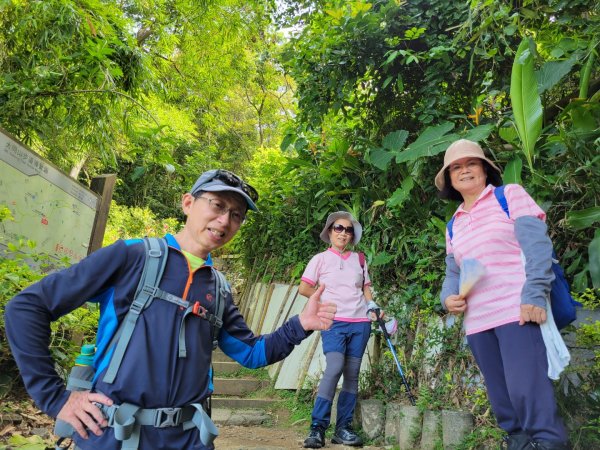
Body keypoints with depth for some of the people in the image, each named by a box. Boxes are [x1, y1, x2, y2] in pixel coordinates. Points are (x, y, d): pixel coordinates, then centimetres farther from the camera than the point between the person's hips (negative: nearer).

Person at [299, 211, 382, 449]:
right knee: (334, 369, -18)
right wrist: (327, 300, 6)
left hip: (360, 322, 4)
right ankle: (317, 427, -10)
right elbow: (304, 289, 2)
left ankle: (343, 428, 13)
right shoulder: (321, 259, 3)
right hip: (334, 322, -4)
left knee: (352, 374, 4)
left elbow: (366, 288, 17)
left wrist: (372, 306, -1)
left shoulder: (359, 259, 13)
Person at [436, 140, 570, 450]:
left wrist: (534, 295, -18)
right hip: (477, 322, 6)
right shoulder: (454, 224, 19)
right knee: (502, 401, 10)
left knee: (527, 391, -12)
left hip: (517, 310, -6)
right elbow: (453, 271, 21)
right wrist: (449, 297, -2)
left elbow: (537, 244, -6)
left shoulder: (510, 195, 5)